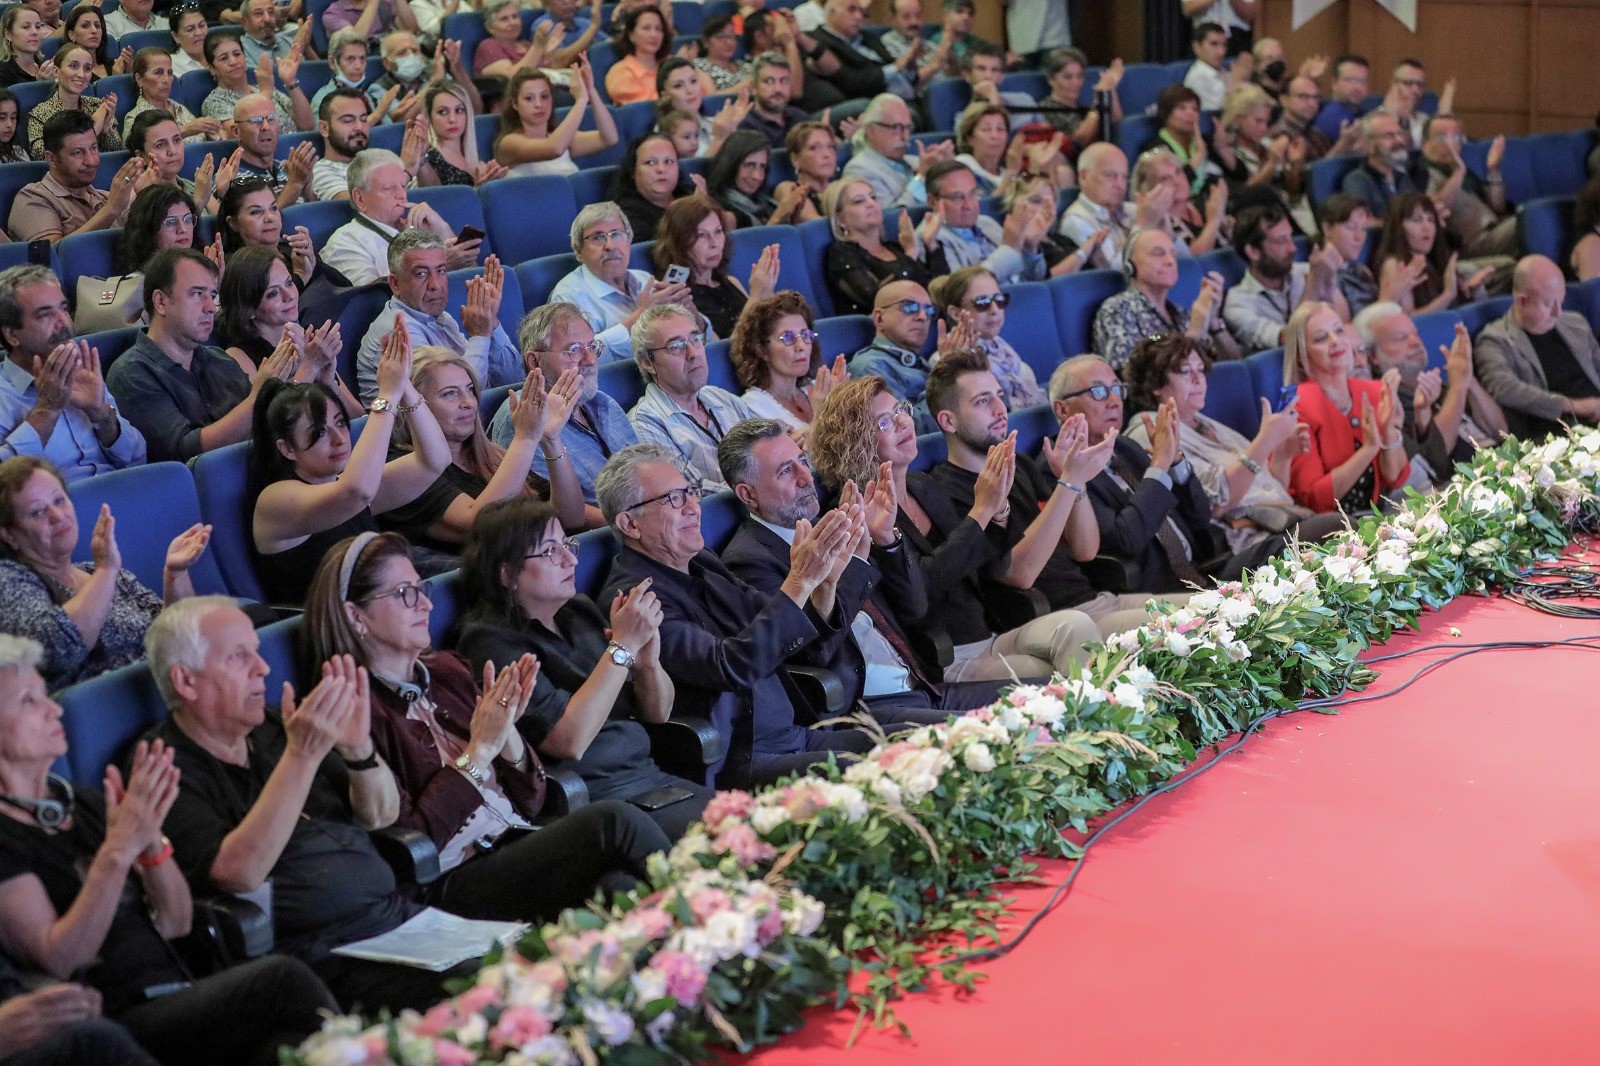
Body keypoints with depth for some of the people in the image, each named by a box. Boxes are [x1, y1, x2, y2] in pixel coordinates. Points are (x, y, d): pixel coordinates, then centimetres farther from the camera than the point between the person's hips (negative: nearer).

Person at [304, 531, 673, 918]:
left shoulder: (447, 670, 16)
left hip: (517, 850, 6)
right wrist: (479, 751, -12)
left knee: (618, 886, -27)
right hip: (451, 885, -6)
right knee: (612, 821, -25)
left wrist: (507, 732, -1)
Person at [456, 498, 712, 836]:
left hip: (654, 778, 8)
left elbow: (658, 713, 18)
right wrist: (623, 646, -16)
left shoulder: (580, 610, 14)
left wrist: (649, 660, -5)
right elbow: (567, 741, -20)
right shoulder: (491, 641, -8)